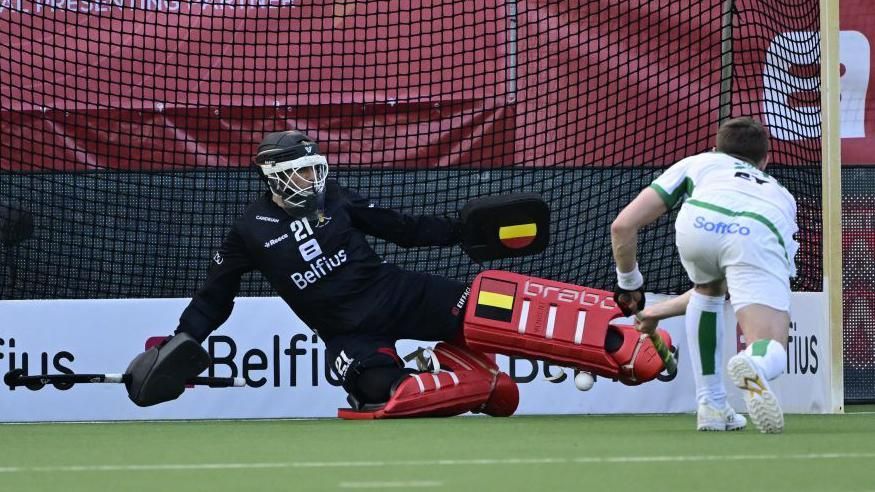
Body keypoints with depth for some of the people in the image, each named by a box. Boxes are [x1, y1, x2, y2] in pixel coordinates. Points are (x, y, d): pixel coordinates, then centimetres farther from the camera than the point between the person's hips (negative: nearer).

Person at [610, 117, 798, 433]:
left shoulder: (699, 163, 40)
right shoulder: (779, 194, 46)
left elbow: (623, 225, 31)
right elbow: (728, 284, 48)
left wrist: (629, 284, 48)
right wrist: (658, 312, 59)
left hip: (698, 224, 0)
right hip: (761, 237, 0)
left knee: (707, 288, 34)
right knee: (772, 355, 0)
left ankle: (711, 406, 28)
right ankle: (753, 367, -37)